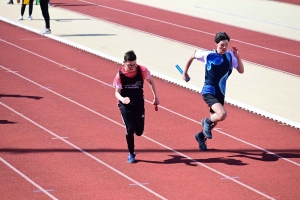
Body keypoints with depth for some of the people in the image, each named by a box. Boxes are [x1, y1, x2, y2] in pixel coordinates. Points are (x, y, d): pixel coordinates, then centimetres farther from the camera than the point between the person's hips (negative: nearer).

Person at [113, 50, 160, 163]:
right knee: (130, 129, -13)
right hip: (125, 104, -2)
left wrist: (155, 96, 6)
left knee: (139, 131, 3)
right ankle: (131, 154, 7)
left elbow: (150, 81, 6)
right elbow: (117, 92, -15)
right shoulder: (120, 75, -18)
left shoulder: (142, 70, -14)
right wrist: (122, 99, -37)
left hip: (139, 104, 2)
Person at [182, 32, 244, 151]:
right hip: (209, 91, -5)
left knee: (214, 120, 18)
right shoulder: (208, 55, -11)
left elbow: (241, 70, -4)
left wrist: (237, 57, -18)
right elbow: (192, 57, 7)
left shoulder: (230, 56, -2)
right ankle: (207, 122, 3)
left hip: (220, 93, 5)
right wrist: (185, 72, 12)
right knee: (222, 114, -28)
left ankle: (201, 136, 47)